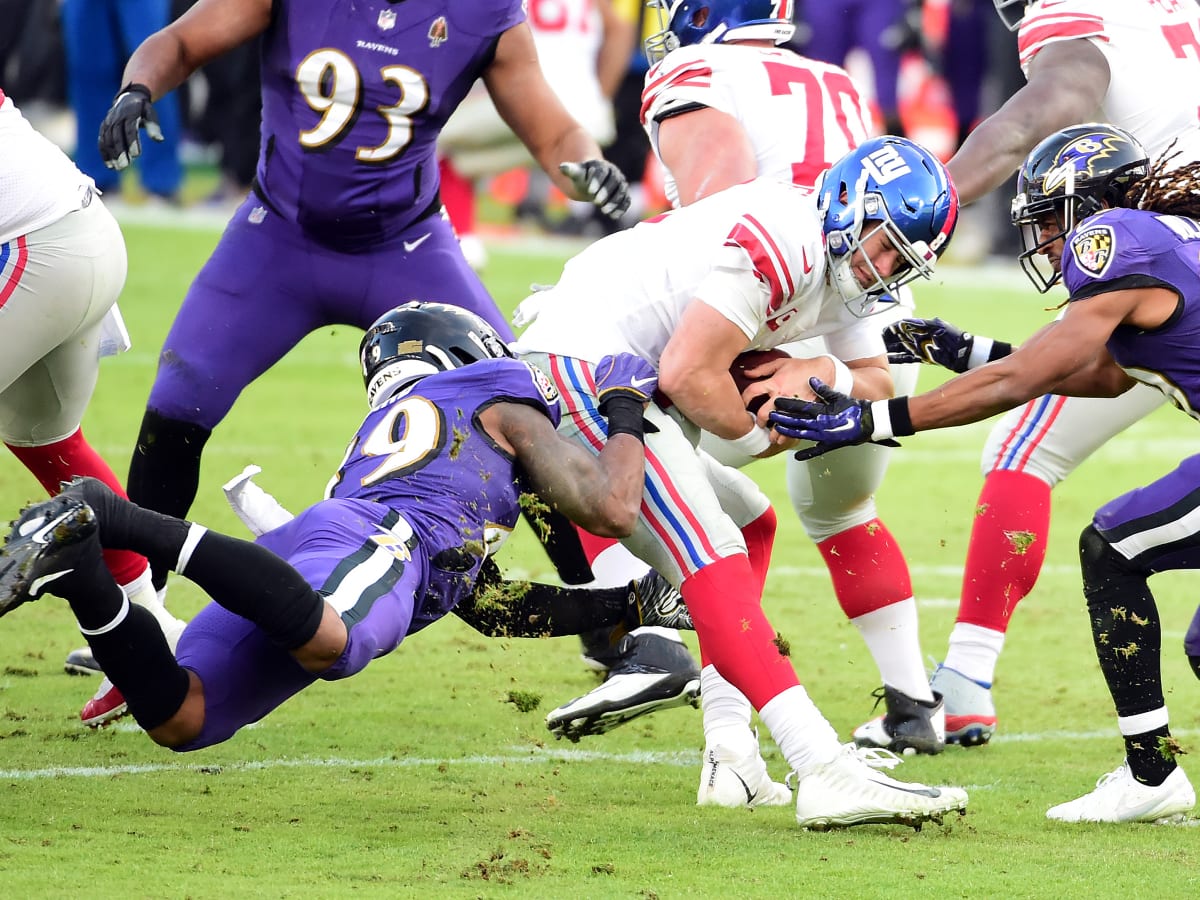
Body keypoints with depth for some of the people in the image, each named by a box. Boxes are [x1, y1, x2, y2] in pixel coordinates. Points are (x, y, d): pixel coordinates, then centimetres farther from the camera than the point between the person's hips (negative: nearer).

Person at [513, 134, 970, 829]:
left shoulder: (844, 262, 12)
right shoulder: (782, 238, -19)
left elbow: (876, 384, 17)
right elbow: (689, 376, -22)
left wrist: (814, 373, -6)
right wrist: (760, 432, -2)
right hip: (579, 362, -11)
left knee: (750, 524, 22)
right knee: (712, 558, -20)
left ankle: (732, 759, 14)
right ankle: (827, 773, -31)